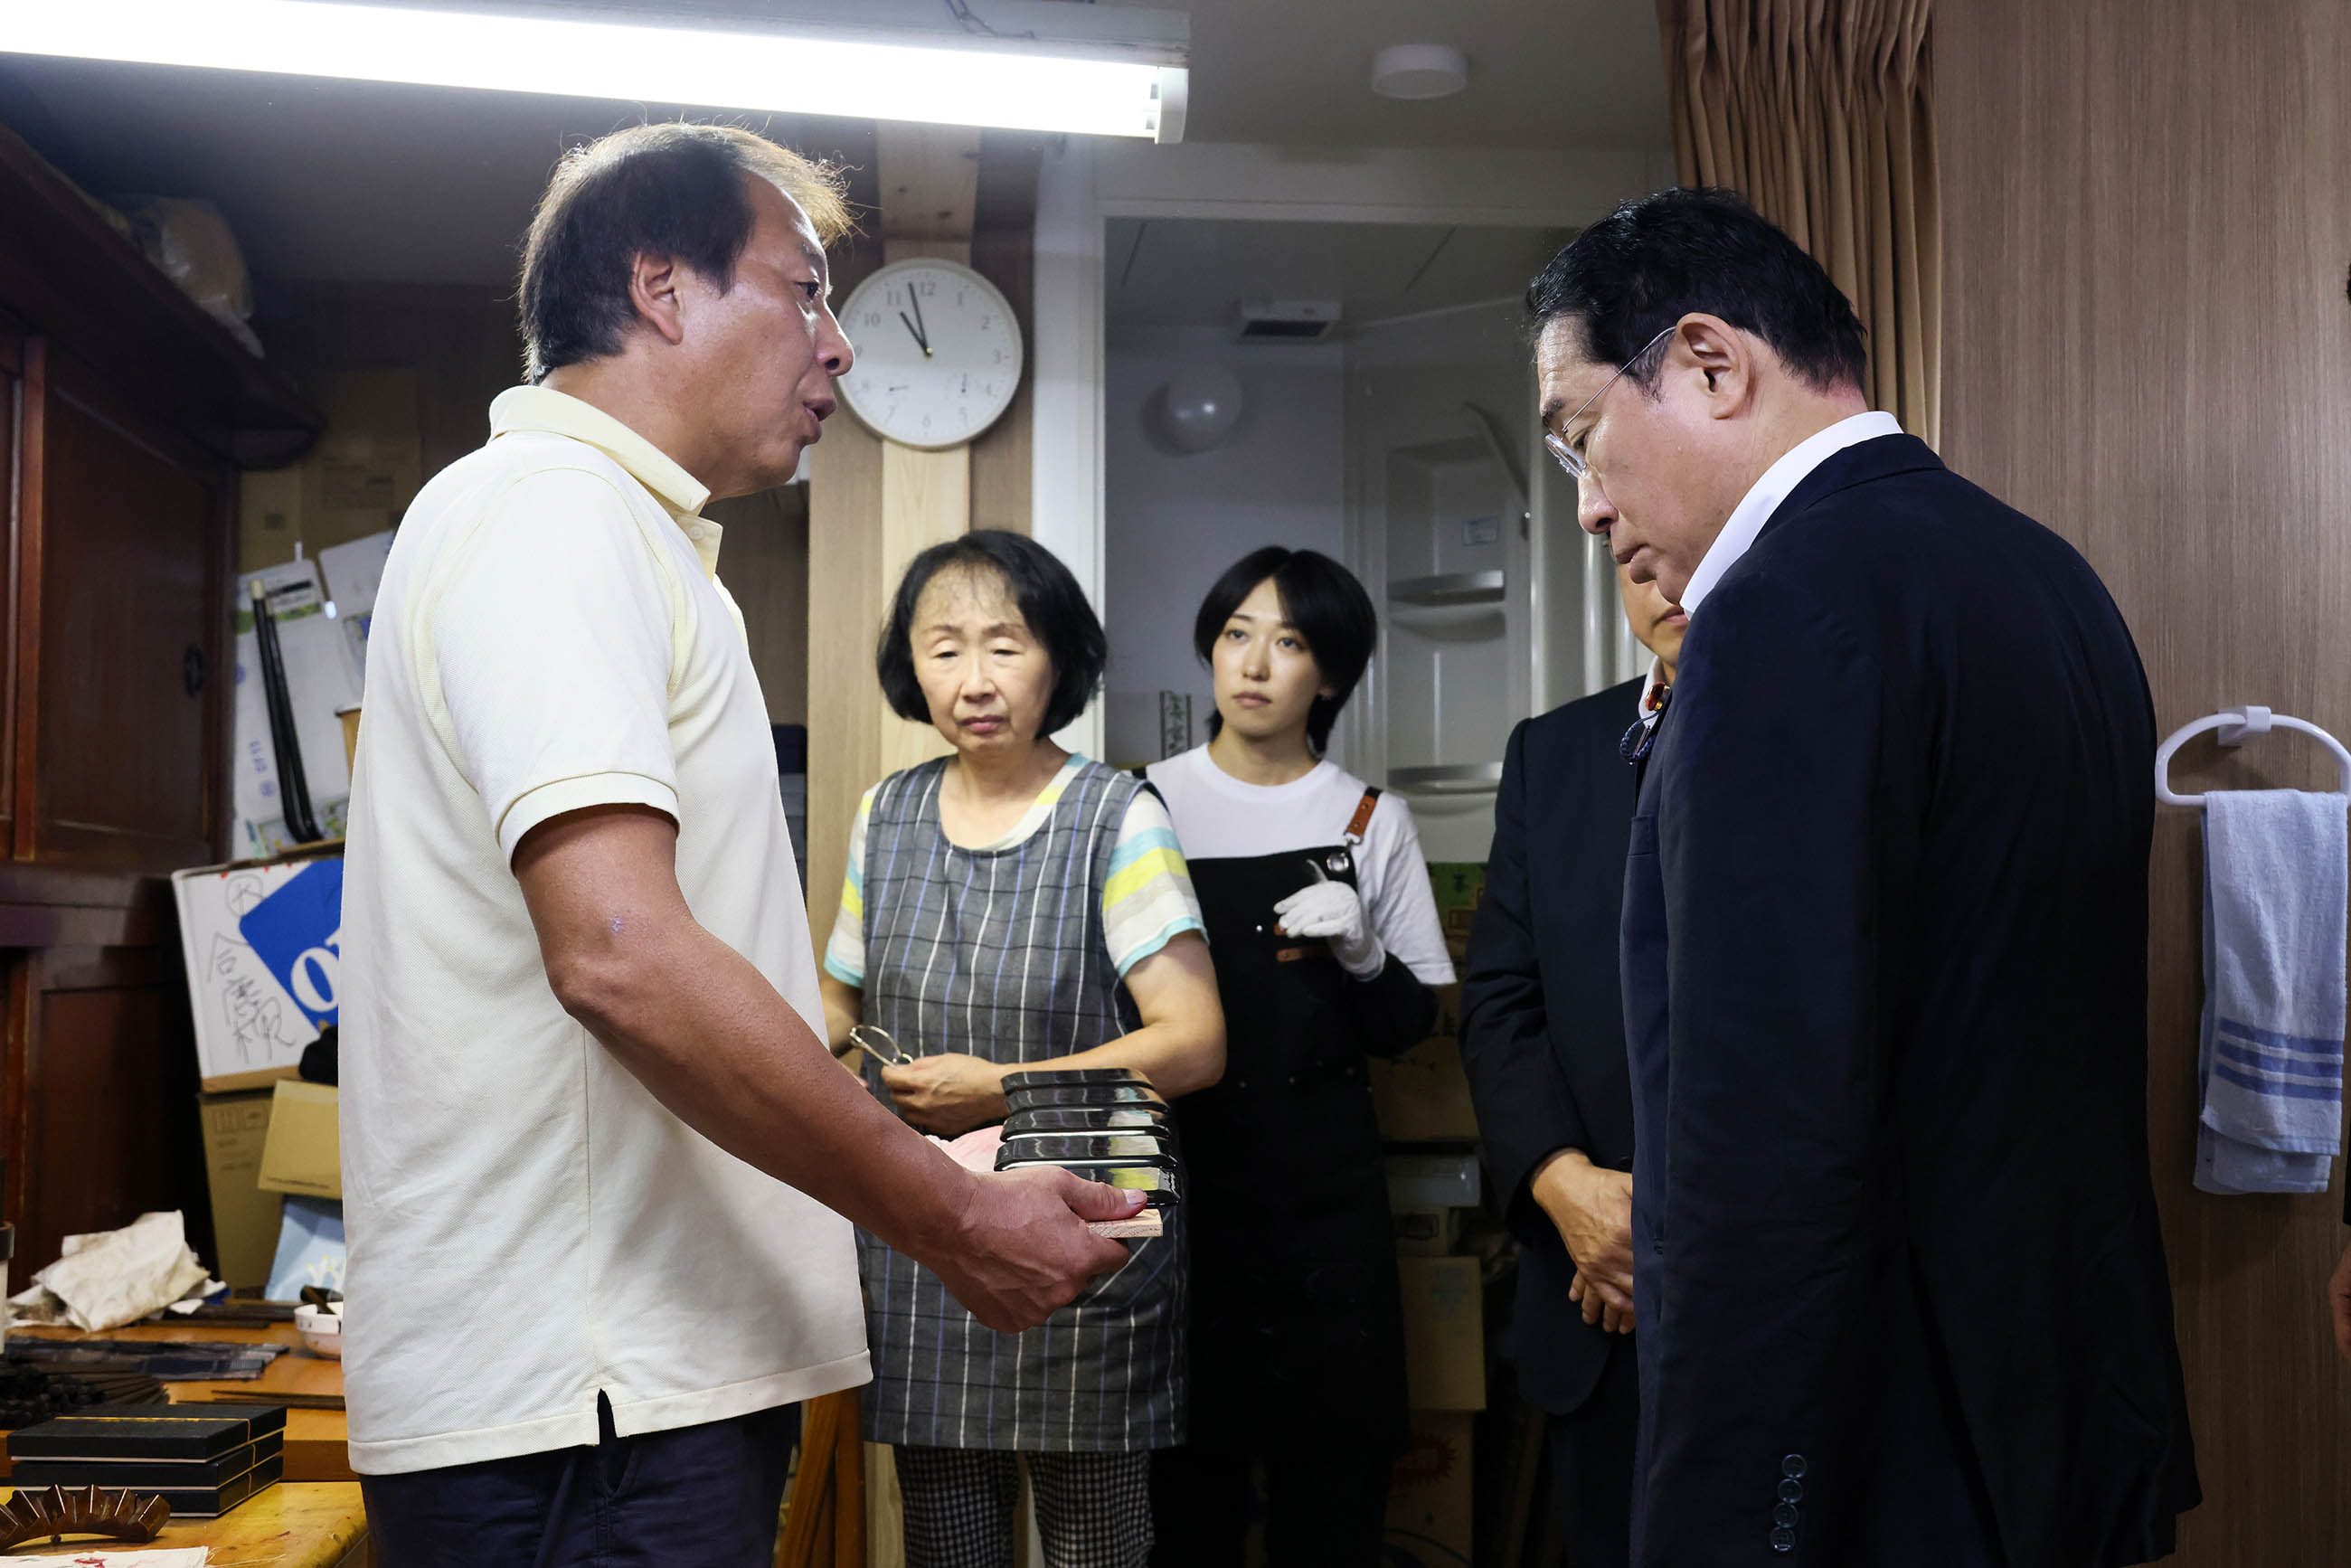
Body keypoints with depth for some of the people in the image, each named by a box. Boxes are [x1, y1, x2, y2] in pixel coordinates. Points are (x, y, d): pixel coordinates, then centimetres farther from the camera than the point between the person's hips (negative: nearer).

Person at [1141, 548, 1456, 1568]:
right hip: (1180, 1173, -1)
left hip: (1326, 1186, 1)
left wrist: (1361, 954, -11)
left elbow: (1410, 1027, 6)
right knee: (1183, 1482, 2)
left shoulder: (1372, 822, 6)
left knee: (1332, 1482, 4)